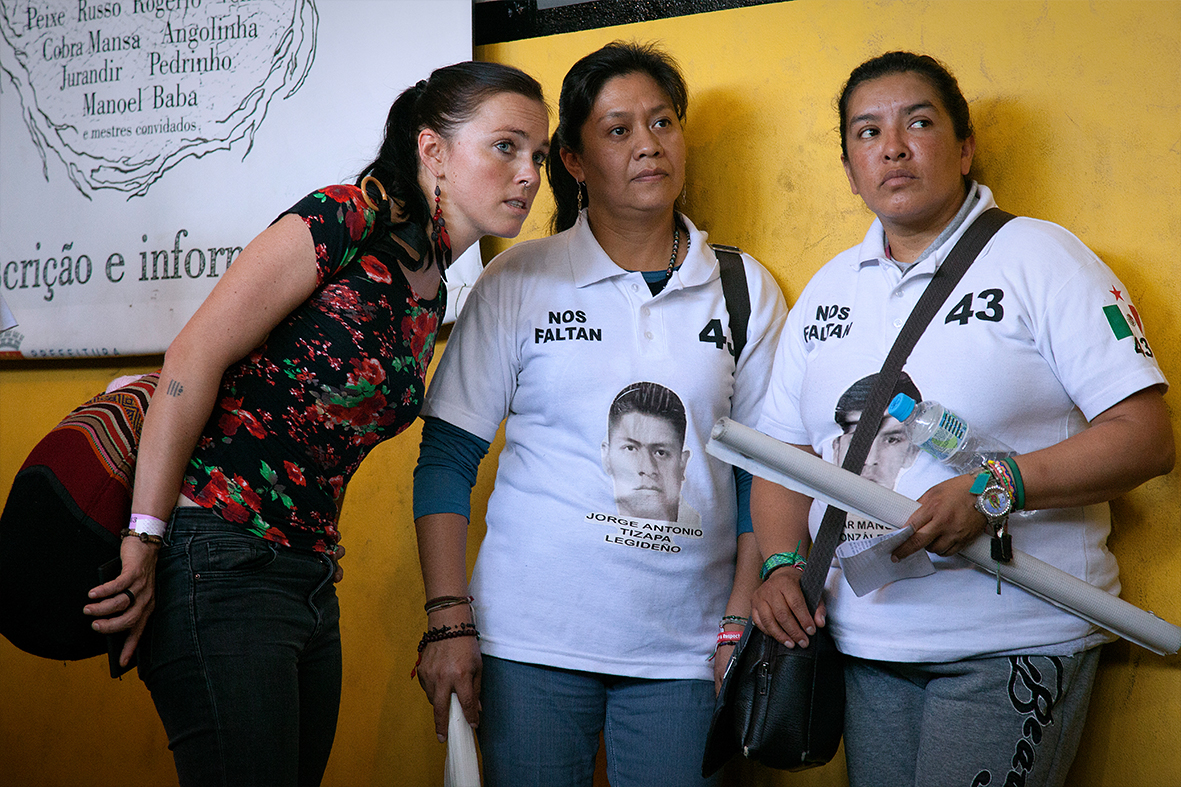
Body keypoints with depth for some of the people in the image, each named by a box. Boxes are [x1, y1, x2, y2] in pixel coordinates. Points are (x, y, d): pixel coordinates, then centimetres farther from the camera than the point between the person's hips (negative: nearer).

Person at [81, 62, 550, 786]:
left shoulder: (434, 295, 13)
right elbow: (194, 358, -15)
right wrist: (146, 538, -16)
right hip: (221, 564, -8)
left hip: (311, 581, 9)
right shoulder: (347, 220, -12)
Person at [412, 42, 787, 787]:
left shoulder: (746, 290, 7)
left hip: (683, 645, 2)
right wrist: (448, 620, -5)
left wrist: (743, 620, 1)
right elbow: (448, 456, 2)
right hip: (533, 637, -1)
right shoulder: (517, 283, 2)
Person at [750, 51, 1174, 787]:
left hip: (1014, 642, -5)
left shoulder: (1039, 257, -2)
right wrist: (784, 563, -3)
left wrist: (997, 487, -21)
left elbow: (1146, 436, -9)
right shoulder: (827, 289, 14)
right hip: (865, 640, 5)